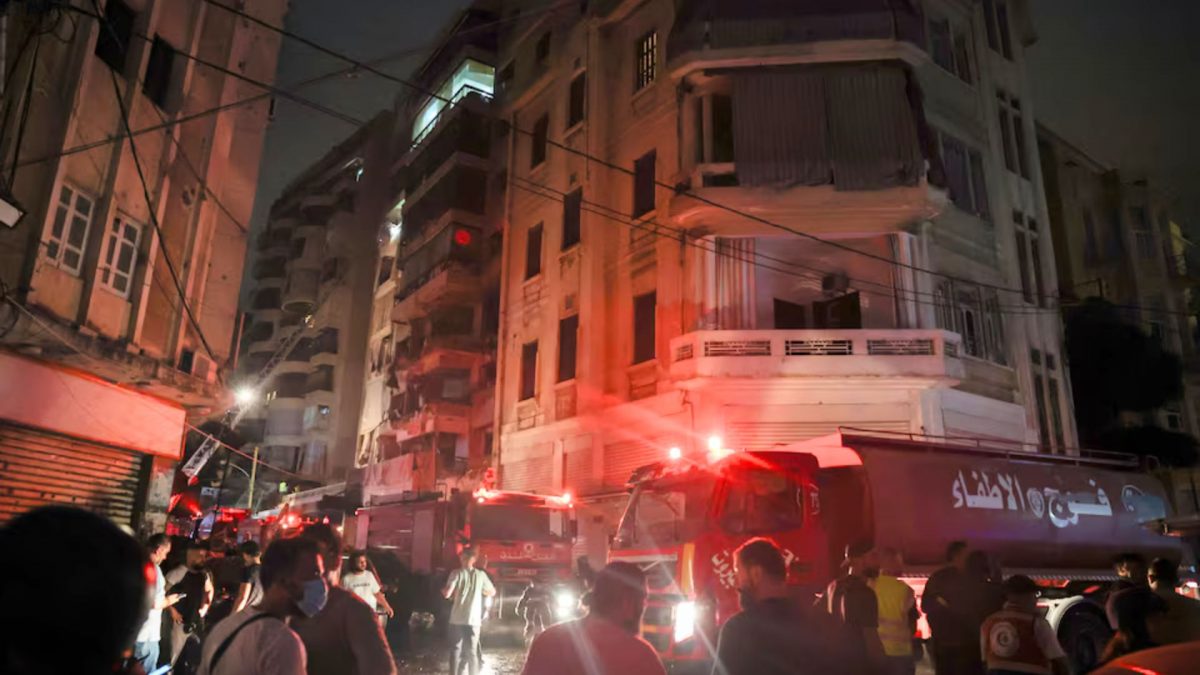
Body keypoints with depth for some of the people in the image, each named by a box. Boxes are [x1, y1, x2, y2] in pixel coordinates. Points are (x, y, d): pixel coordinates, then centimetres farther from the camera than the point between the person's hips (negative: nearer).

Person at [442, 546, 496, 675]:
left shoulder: (457, 573, -6)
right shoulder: (481, 574, 2)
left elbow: (447, 594, -13)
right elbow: (492, 592, 11)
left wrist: (443, 589, 8)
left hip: (457, 619, -2)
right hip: (474, 619, 2)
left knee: (455, 650, 9)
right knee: (472, 651, 9)